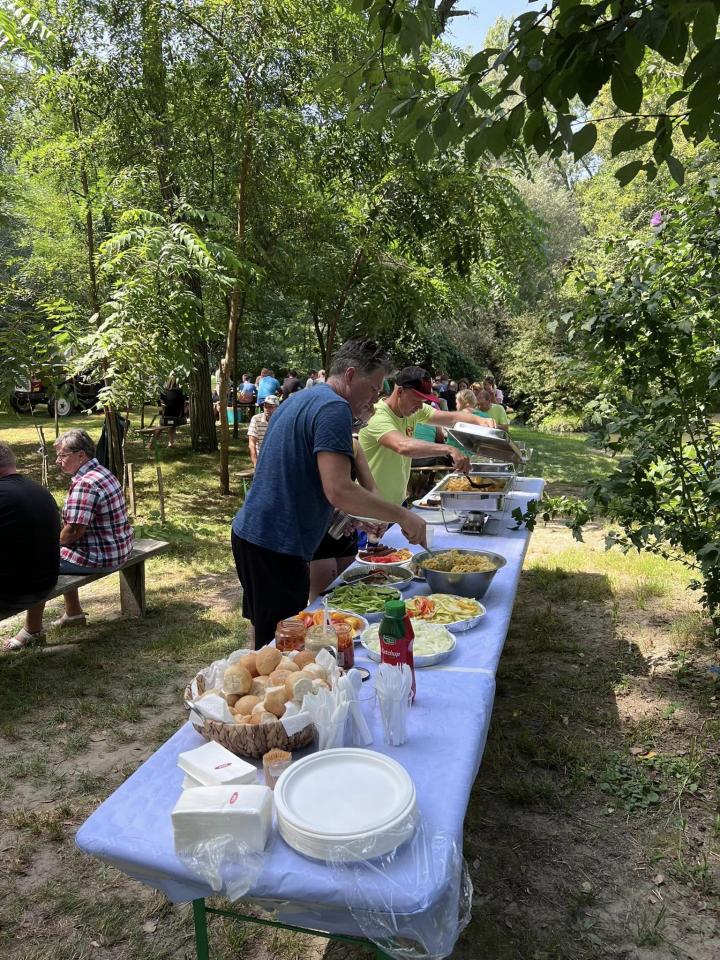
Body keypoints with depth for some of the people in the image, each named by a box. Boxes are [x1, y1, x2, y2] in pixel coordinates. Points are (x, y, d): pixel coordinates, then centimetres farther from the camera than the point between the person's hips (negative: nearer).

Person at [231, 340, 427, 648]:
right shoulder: (334, 409, -16)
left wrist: (353, 519, 17)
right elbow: (339, 491, -26)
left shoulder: (301, 399, 15)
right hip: (276, 546, -10)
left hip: (249, 531, 10)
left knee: (263, 629, 23)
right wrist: (402, 516, -15)